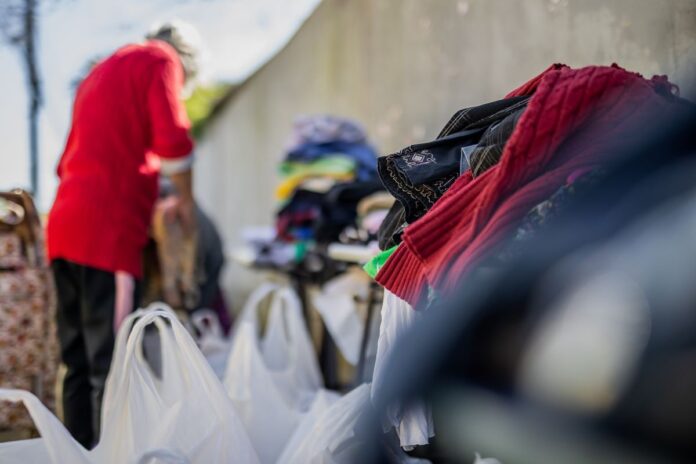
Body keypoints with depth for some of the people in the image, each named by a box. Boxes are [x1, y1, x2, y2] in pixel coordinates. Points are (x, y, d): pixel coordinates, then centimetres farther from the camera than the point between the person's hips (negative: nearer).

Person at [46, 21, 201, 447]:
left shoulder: (101, 72, 28)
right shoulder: (161, 61, 4)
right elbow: (172, 141, -10)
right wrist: (186, 201, 5)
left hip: (64, 226, 8)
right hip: (109, 231, -8)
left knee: (78, 363, 10)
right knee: (111, 364, -10)